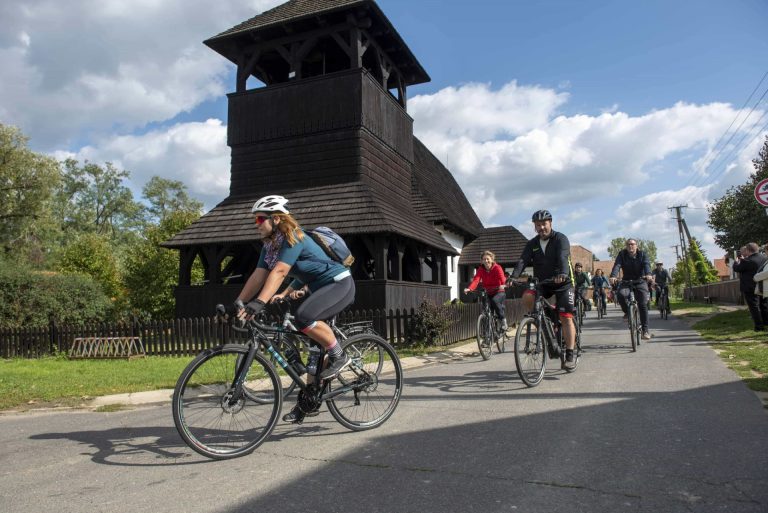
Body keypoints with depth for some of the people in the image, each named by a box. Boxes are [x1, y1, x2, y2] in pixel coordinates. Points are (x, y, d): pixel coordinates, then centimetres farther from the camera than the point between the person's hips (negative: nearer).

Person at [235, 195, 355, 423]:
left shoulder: (293, 239, -21)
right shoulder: (269, 245, 5)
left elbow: (279, 272, -32)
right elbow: (258, 275, 1)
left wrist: (258, 303, -40)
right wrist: (238, 303, -8)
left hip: (339, 283, -9)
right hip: (319, 288, 9)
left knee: (304, 317, -33)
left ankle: (339, 356, -12)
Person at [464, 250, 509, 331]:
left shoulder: (497, 268, -13)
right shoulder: (481, 269, -4)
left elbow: (502, 278, -30)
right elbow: (476, 280, -20)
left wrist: (503, 285, -54)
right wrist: (469, 288, -39)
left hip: (499, 292, -4)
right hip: (488, 293, 4)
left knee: (495, 301, -34)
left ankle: (503, 320, -20)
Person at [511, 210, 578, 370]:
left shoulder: (560, 239, -11)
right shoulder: (532, 244, 2)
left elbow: (563, 258, -29)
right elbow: (523, 261, -13)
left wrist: (563, 274, -49)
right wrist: (514, 276, -32)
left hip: (562, 283, -4)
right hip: (542, 283, 4)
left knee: (566, 318, -10)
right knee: (527, 297, -25)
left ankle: (570, 355, -5)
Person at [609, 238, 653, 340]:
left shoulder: (642, 254, -4)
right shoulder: (622, 254, -4)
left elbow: (646, 264, -22)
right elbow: (617, 265, -19)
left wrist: (648, 274, -44)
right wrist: (613, 276, -40)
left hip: (640, 281, 0)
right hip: (626, 282, 0)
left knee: (643, 304, -12)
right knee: (621, 294, -31)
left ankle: (645, 330, -4)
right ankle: (627, 312, -2)